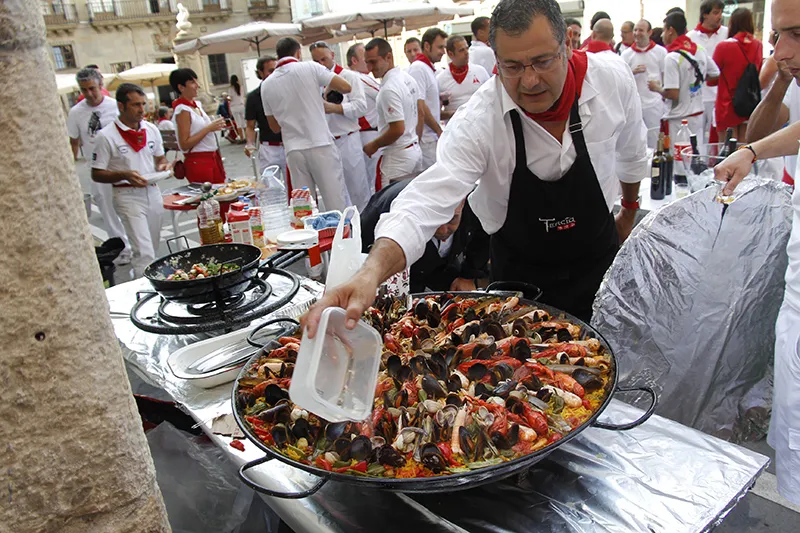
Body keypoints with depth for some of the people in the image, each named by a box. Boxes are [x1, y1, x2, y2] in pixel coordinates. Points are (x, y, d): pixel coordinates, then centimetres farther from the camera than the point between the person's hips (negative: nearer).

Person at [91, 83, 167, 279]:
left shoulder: (151, 129, 6)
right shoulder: (107, 136, -10)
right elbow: (96, 174, -7)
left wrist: (163, 165, -2)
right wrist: (125, 175, -22)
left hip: (152, 192, 6)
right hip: (128, 196, -6)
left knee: (153, 247, 14)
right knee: (144, 252, -14)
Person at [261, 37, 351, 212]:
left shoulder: (267, 84, 9)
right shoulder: (310, 68, -2)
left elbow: (274, 126, 15)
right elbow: (345, 87, -3)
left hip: (293, 150, 4)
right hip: (320, 145, -3)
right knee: (337, 203, 1)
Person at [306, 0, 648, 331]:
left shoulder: (613, 79, -18)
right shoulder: (478, 122, -28)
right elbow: (427, 202, -40)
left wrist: (629, 212, 18)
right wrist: (371, 272, -57)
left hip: (599, 257, 3)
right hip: (519, 270, -2)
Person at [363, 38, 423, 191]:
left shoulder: (389, 89, -21)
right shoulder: (408, 78, 9)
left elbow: (398, 129, -25)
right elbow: (420, 114, 17)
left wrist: (374, 145, -11)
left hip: (397, 157, -10)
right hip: (414, 150, 10)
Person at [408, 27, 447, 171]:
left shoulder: (429, 68, 17)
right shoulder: (418, 68, -12)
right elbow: (419, 106, -18)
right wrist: (439, 130, -13)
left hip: (432, 136, 9)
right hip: (425, 137, -9)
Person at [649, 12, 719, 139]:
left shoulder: (672, 58, -19)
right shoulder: (700, 51, 5)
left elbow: (672, 94, -23)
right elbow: (715, 75, 16)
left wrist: (657, 88, -5)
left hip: (678, 120, -7)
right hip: (698, 115, 8)